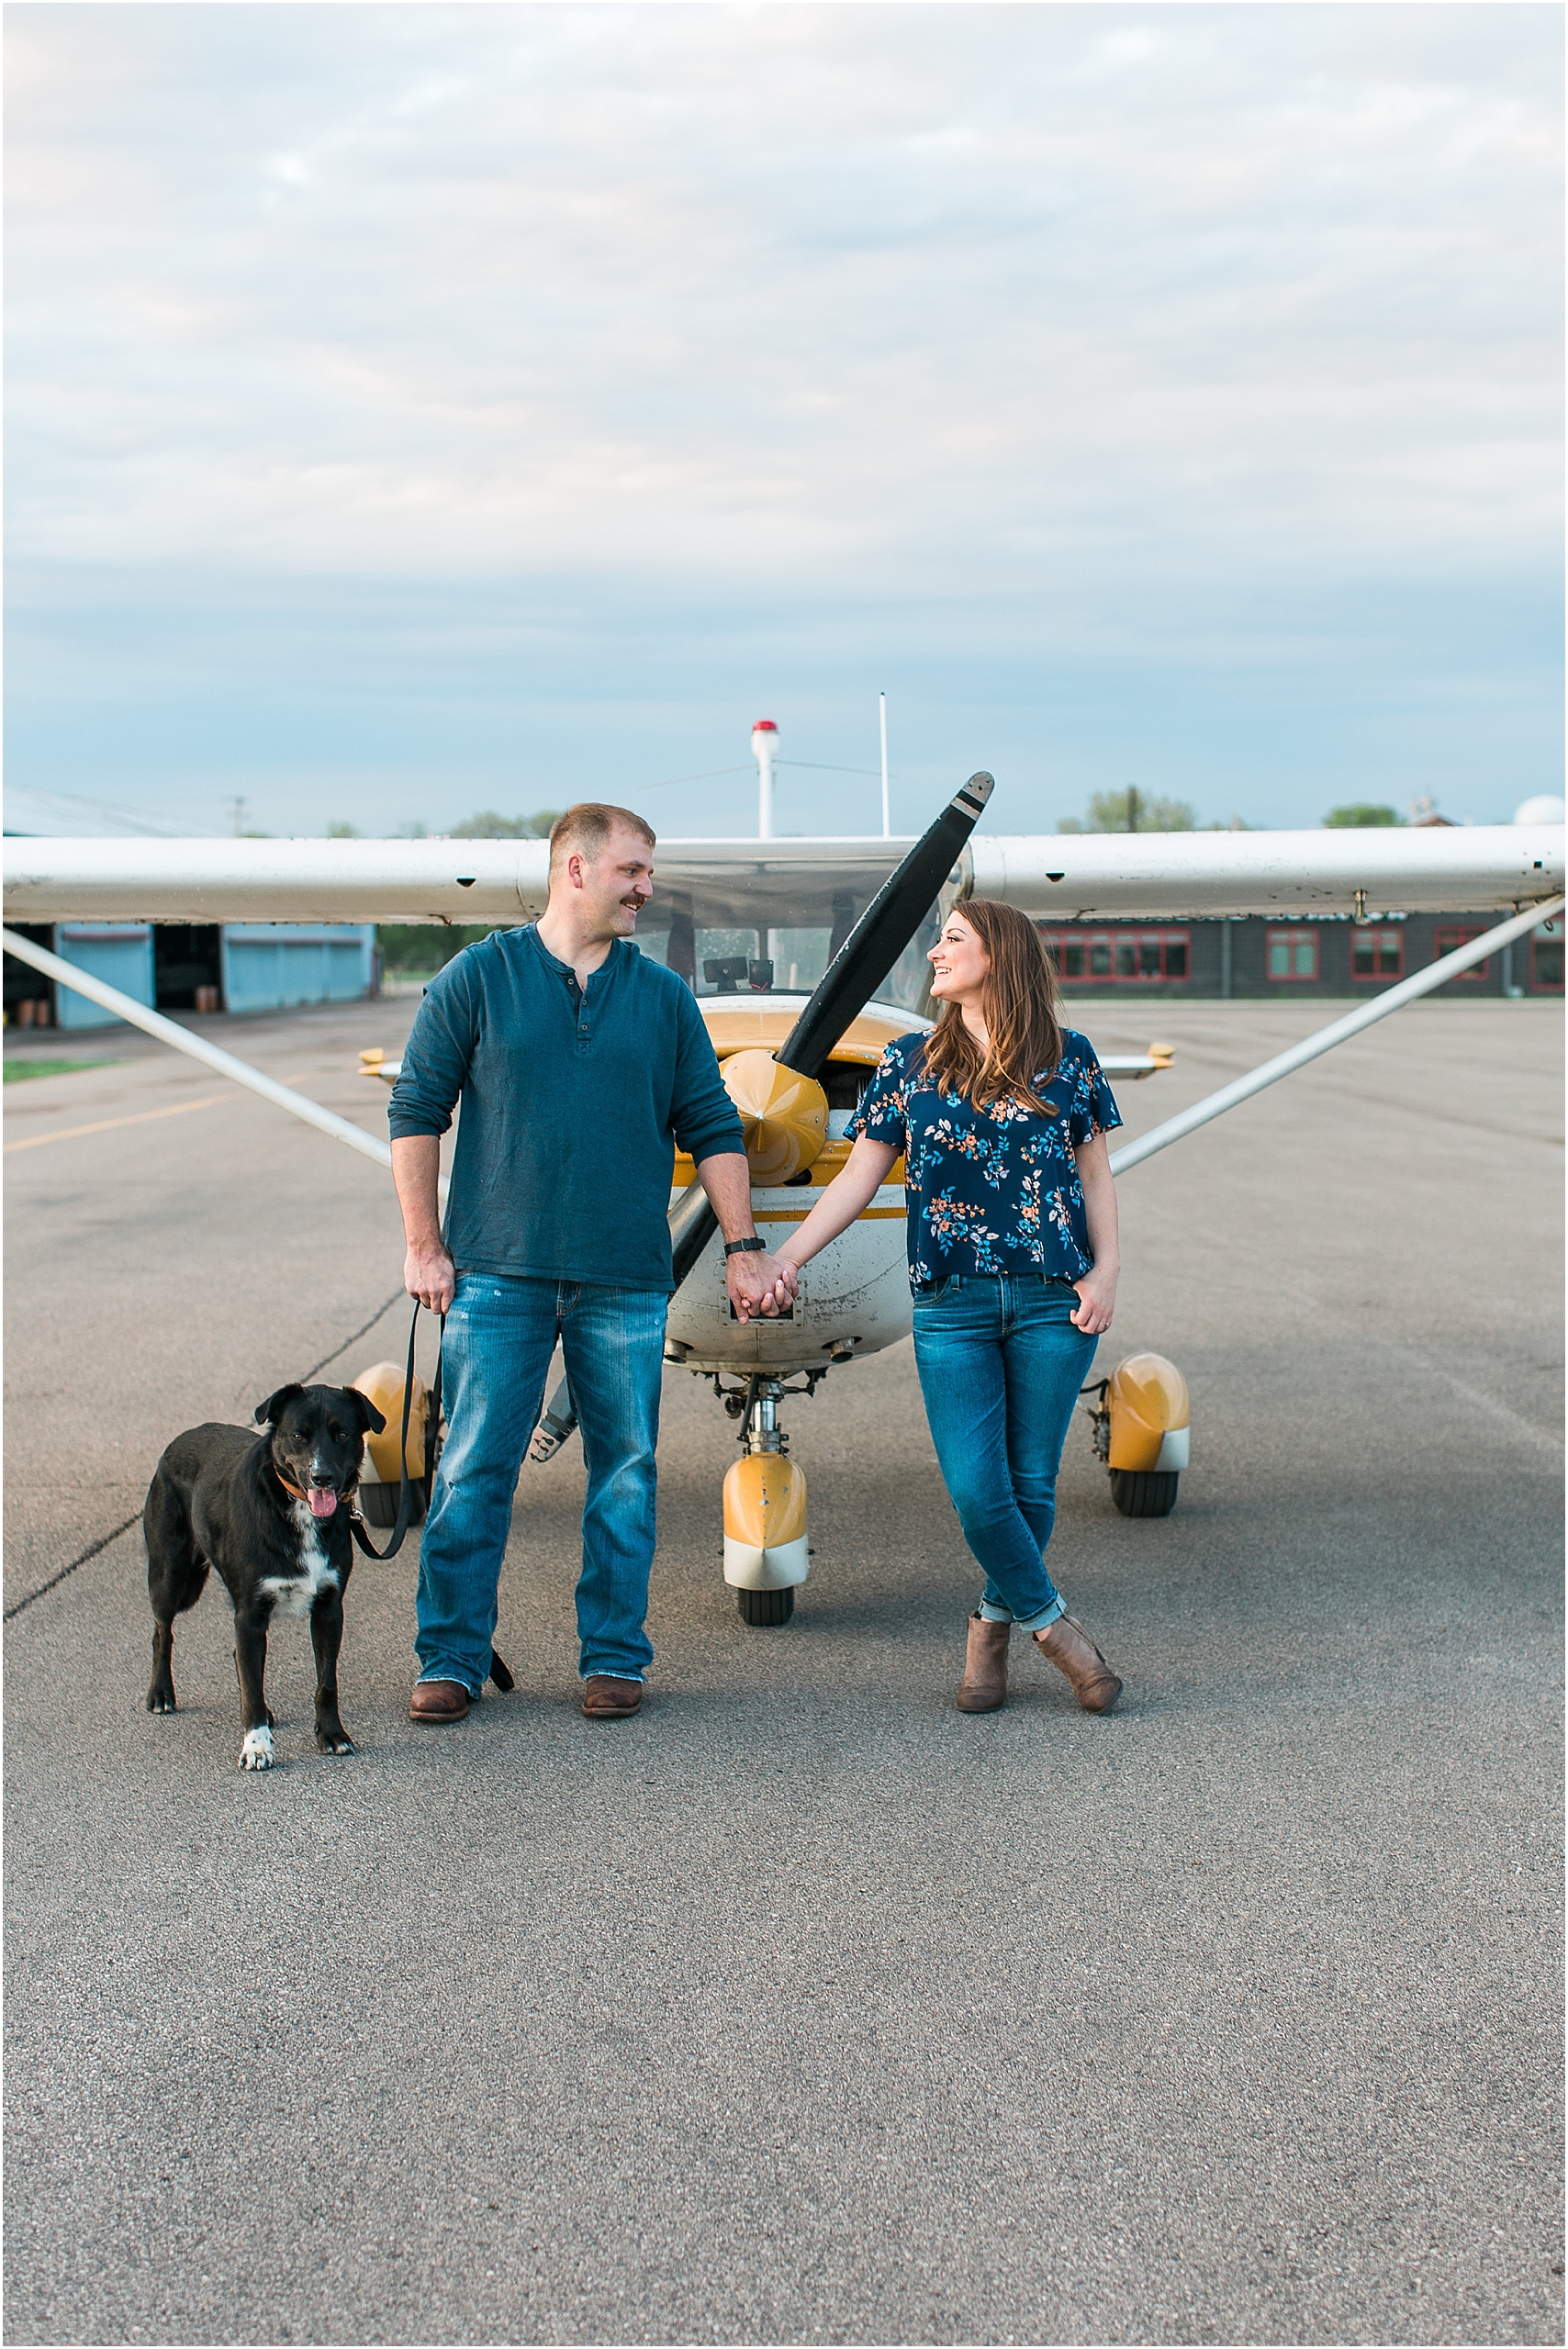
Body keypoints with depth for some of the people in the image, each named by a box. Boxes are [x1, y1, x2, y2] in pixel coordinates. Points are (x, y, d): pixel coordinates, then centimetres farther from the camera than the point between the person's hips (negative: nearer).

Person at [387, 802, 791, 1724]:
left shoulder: (664, 995, 9)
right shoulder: (480, 977, 2)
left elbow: (712, 1127, 11)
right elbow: (417, 1112, 2)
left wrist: (744, 1247, 5)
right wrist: (425, 1247, -2)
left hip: (627, 1280, 2)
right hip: (499, 1271, -2)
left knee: (626, 1473, 5)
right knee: (475, 1470, -1)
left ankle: (615, 1656, 17)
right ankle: (452, 1657, 9)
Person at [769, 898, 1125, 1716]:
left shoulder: (1068, 1059, 5)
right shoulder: (910, 1063, 7)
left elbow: (1095, 1175, 9)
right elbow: (858, 1179, 6)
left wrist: (1105, 1272, -2)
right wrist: (787, 1254, -3)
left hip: (1053, 1302, 0)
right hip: (951, 1305, 1)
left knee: (1031, 1481, 2)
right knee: (975, 1488, -8)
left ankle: (996, 1623, 23)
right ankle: (1052, 1623, 12)